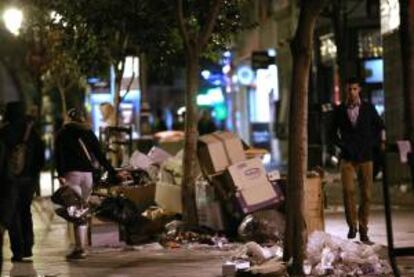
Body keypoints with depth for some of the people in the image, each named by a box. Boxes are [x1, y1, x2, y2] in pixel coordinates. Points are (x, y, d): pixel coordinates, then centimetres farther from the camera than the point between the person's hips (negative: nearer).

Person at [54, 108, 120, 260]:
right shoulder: (88, 133, 16)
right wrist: (112, 173, 14)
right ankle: (81, 246, 11)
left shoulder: (62, 134, 10)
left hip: (71, 173, -3)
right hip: (88, 173, 3)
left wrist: (60, 175, -11)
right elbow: (100, 155, 12)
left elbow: (58, 156, -4)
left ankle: (80, 248, -20)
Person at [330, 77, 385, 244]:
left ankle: (363, 231, 8)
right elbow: (333, 132, 14)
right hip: (347, 158, -1)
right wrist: (342, 145, 0)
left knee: (366, 194, 0)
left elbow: (380, 127, 15)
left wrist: (370, 143, 4)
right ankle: (352, 225, -4)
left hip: (365, 157, 1)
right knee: (348, 190, -18)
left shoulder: (368, 109, 6)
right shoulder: (340, 110, 4)